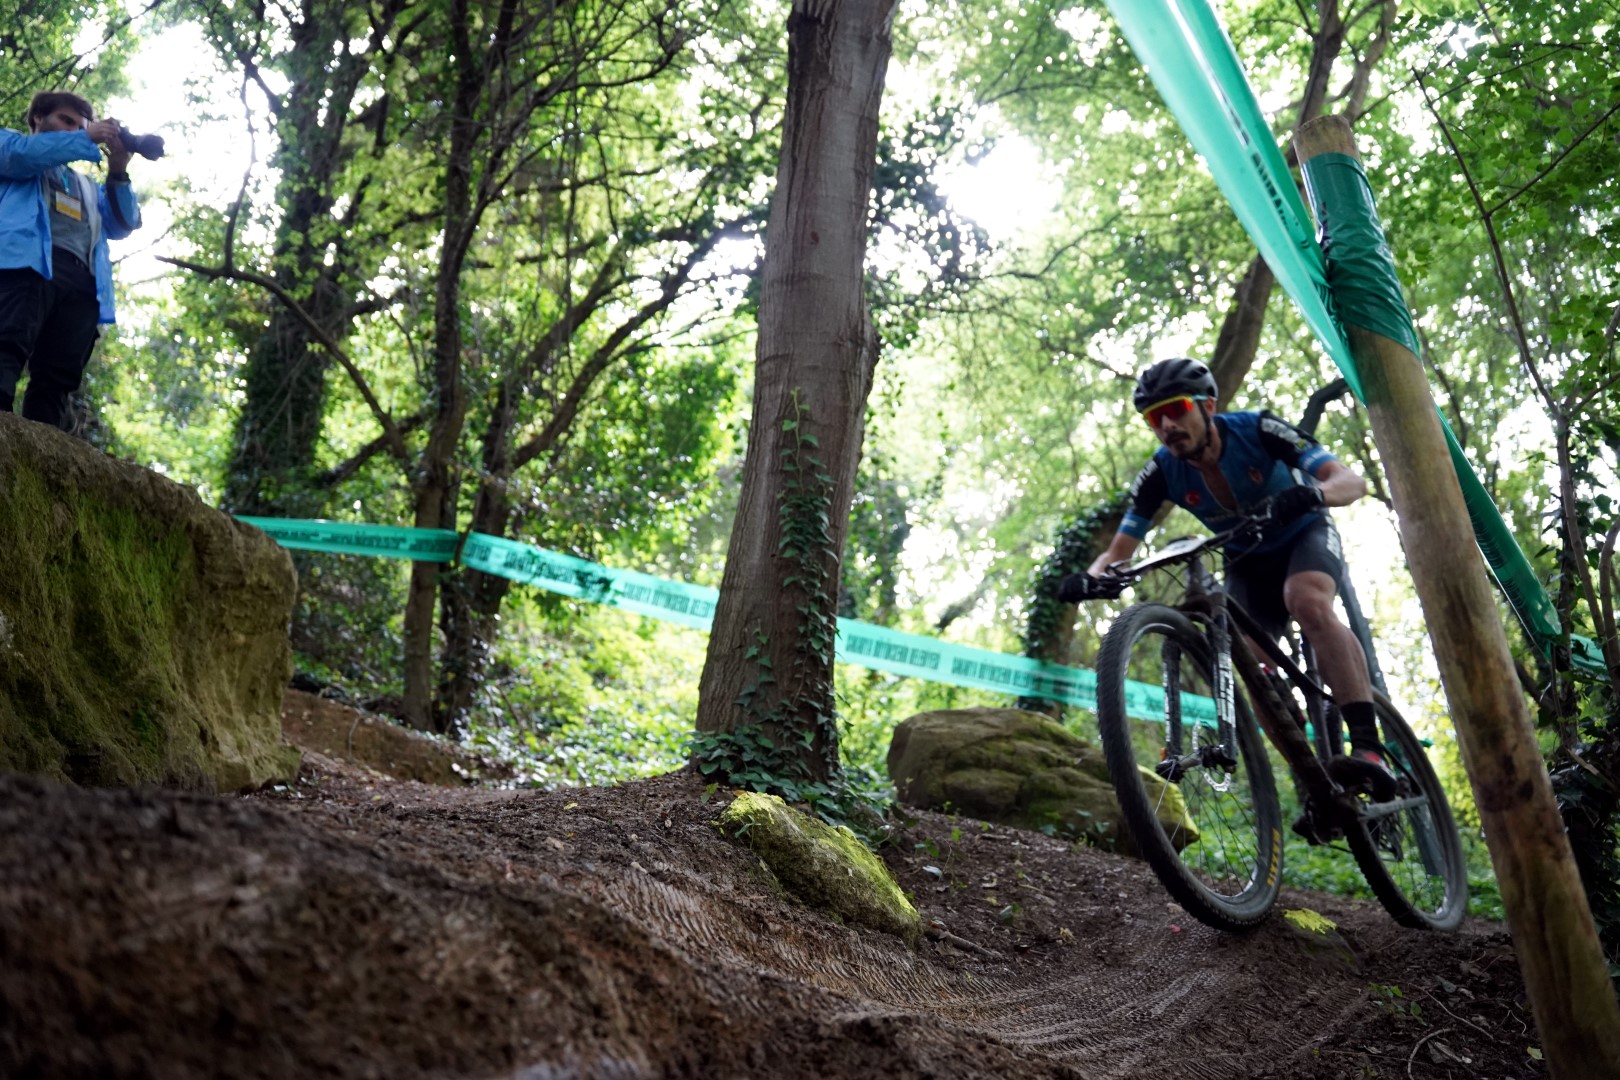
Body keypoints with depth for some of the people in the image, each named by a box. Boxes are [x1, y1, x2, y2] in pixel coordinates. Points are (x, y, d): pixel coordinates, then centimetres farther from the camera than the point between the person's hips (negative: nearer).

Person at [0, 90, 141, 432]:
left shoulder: (86, 185, 39)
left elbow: (122, 225, 23)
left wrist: (118, 174, 9)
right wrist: (86, 138, 3)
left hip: (81, 279, 5)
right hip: (29, 261, -5)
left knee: (57, 380, -12)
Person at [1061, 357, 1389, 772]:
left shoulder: (1258, 430, -28)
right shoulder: (1161, 473, -20)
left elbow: (1352, 481, -34)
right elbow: (1119, 550, -19)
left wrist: (1312, 495, -58)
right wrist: (1091, 578, -43)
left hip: (1305, 535, -3)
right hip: (1247, 562, 4)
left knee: (1308, 605, -35)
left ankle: (1368, 745, -35)